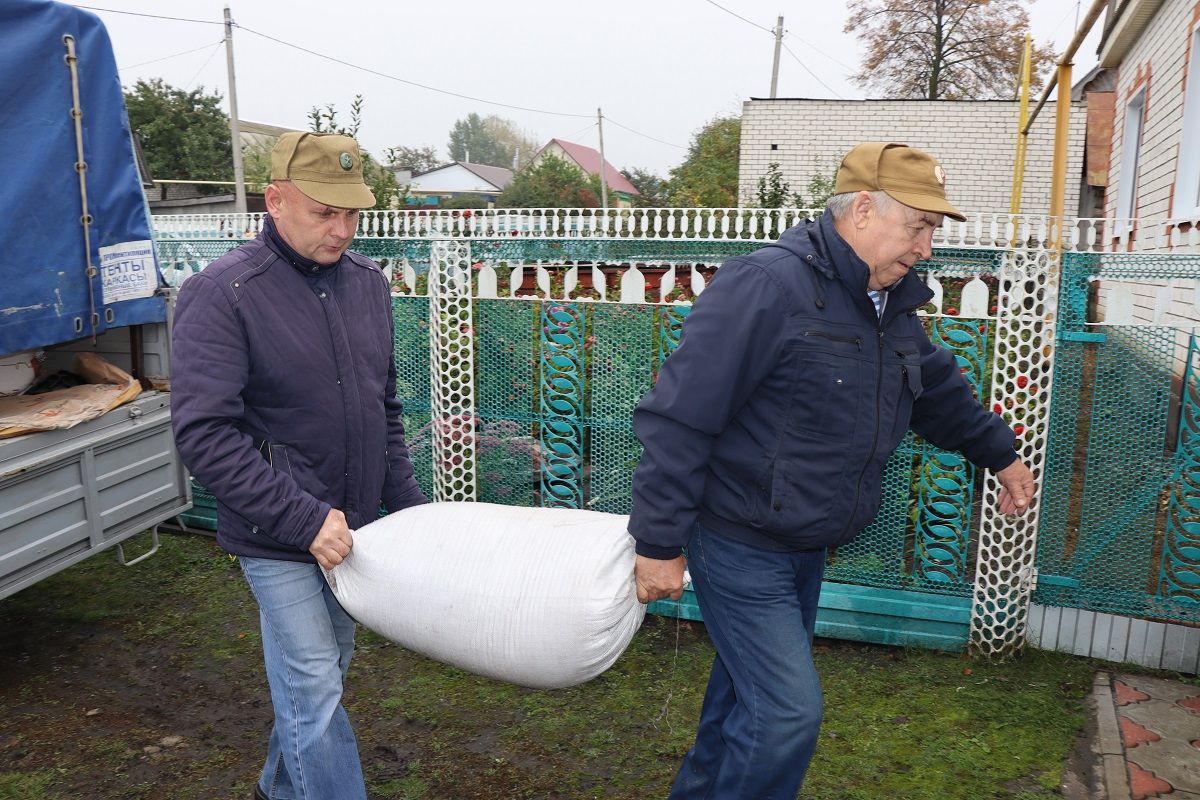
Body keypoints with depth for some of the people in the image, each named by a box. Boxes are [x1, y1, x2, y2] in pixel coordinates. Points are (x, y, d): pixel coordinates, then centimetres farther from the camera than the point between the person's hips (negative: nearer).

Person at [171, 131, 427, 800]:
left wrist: (407, 502, 7)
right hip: (280, 539, -6)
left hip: (355, 525, 7)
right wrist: (305, 519, -23)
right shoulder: (223, 294, -16)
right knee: (314, 692, -2)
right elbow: (204, 433, -21)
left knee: (323, 671, 21)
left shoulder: (368, 282, 3)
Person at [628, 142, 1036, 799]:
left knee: (749, 689, 21)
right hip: (738, 543, -9)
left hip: (805, 547, 9)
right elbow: (678, 416, -24)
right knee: (788, 714, -7)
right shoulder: (767, 284, -23)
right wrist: (660, 544, -22)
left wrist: (1000, 453, 36)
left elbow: (937, 389, 26)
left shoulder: (890, 306, 6)